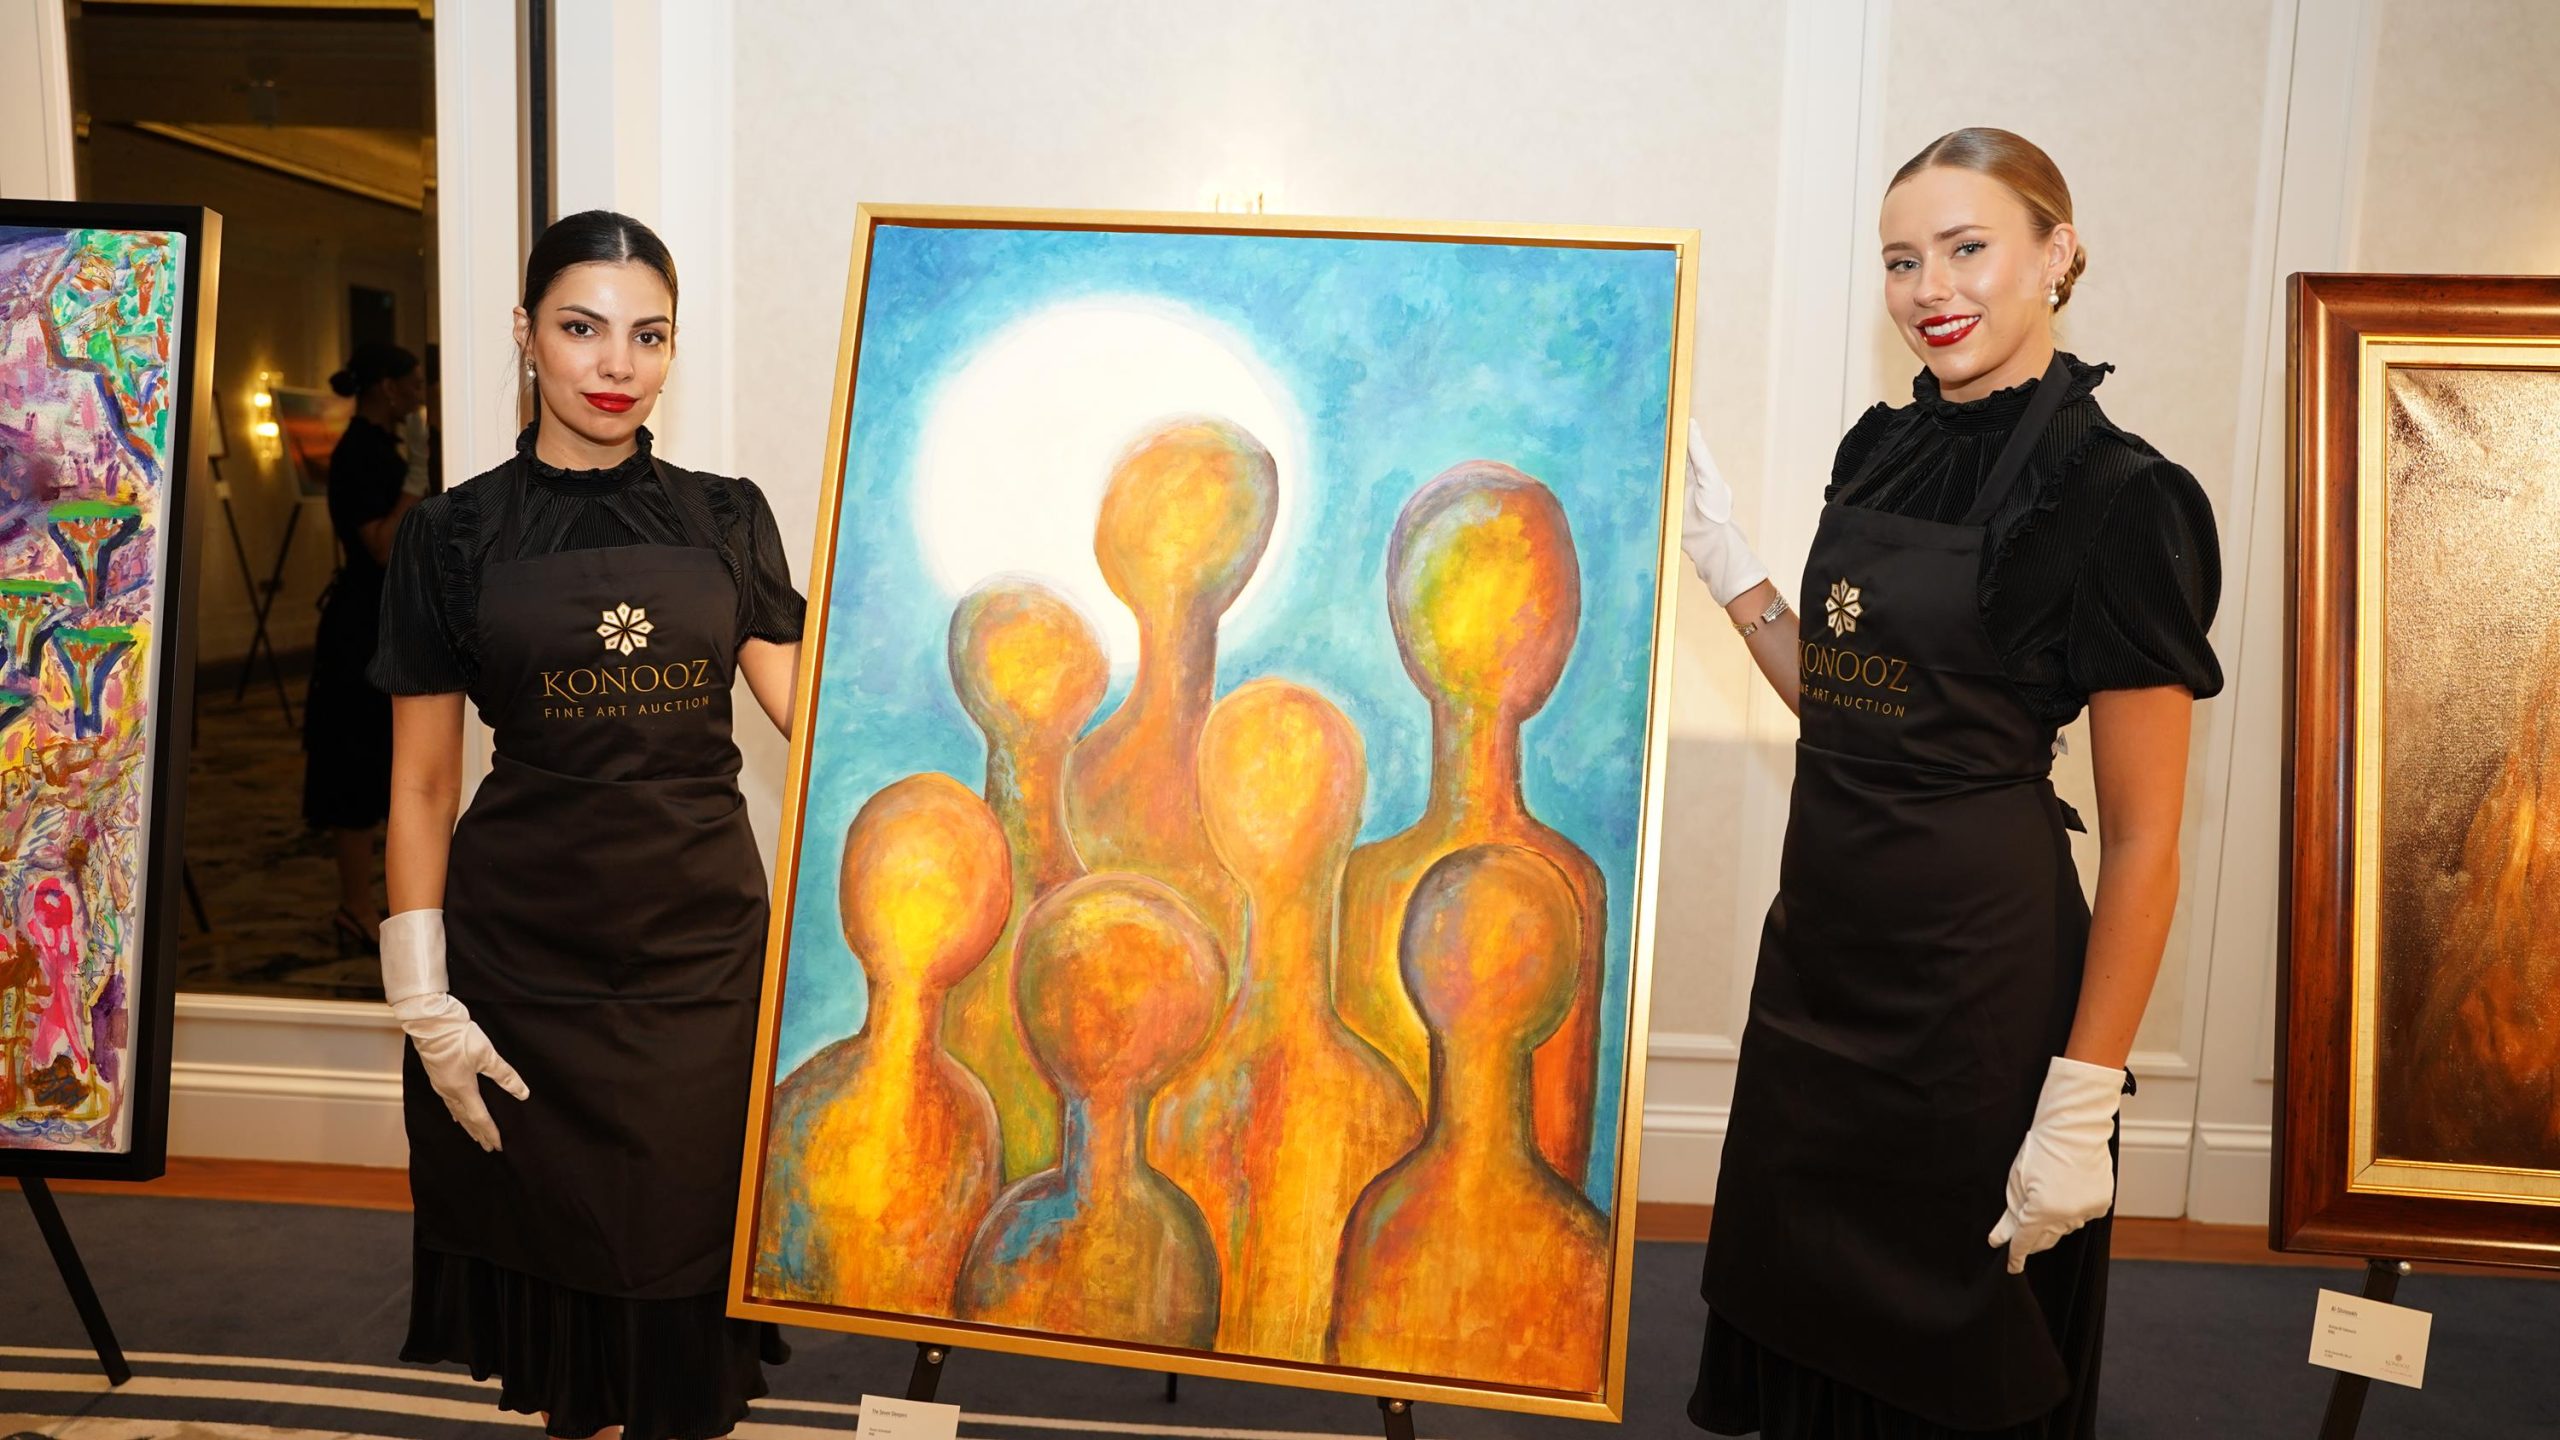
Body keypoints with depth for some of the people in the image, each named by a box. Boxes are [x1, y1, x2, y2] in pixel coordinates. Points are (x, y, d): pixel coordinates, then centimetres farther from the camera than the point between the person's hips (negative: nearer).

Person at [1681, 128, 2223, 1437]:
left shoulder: (2115, 497, -13)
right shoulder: (1883, 450, 8)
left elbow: (2141, 836, -14)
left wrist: (2082, 1107, -16)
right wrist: (1722, 562, 7)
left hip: (1978, 971, -6)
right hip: (1820, 936, 7)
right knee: (1805, 1322, 21)